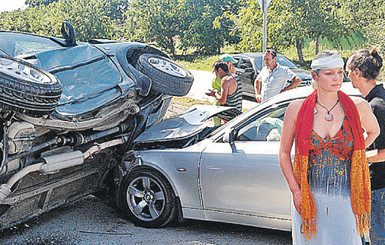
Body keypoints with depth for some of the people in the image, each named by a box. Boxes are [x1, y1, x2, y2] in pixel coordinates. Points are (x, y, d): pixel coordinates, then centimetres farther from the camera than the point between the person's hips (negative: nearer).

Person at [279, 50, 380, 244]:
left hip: (344, 198, 0)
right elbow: (284, 153, 3)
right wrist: (295, 191, -4)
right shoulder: (297, 109, -4)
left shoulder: (358, 107, -3)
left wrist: (353, 155, 8)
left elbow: (374, 131, 20)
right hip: (308, 197, 0)